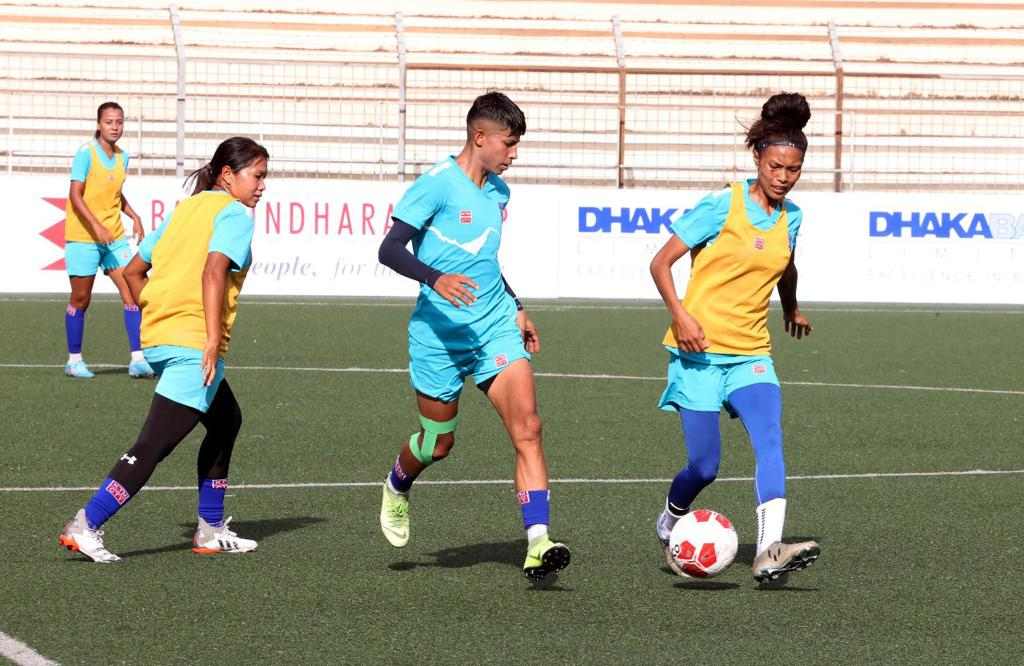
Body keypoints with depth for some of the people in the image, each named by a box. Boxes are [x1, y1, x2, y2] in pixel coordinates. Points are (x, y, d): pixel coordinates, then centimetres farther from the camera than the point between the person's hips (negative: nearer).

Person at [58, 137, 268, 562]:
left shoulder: (185, 208, 19)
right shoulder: (233, 213, -4)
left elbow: (134, 270, 20)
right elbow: (214, 271, -21)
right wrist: (213, 341, -23)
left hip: (158, 338, 9)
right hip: (194, 345, -9)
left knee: (225, 420, 24)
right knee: (154, 444, -9)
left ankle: (211, 530, 25)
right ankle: (85, 527, -15)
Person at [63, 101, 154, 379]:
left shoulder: (122, 157, 8)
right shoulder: (86, 153, -11)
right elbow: (75, 195, -16)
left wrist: (133, 215, 7)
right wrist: (97, 226, -26)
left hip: (114, 237, 6)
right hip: (83, 237, -6)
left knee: (132, 293, -5)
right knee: (80, 299, 3)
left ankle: (138, 359, -4)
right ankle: (74, 360, 15)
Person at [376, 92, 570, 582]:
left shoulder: (498, 191, 10)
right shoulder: (437, 185, -12)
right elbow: (390, 249, -17)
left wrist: (515, 308, 24)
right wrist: (435, 278, -33)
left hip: (496, 326, 5)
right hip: (440, 333, -5)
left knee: (527, 426, -14)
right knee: (438, 443, 8)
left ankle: (537, 546, -20)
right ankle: (397, 487, 45)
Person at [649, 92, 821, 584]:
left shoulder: (791, 217, 7)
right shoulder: (722, 207, -9)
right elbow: (661, 263, -7)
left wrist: (791, 309, 43)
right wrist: (681, 314, -20)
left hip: (751, 353, 4)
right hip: (699, 352, -4)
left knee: (770, 442, -20)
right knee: (704, 466, -2)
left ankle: (769, 552, -32)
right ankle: (668, 525, 30)